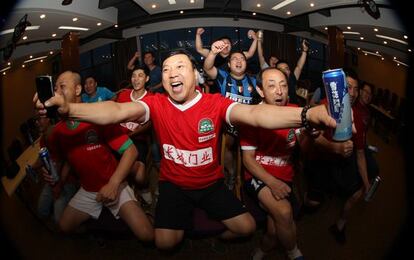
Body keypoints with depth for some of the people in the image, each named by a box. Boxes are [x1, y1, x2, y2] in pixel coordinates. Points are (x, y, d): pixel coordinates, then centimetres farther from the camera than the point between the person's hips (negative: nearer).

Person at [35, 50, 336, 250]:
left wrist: (306, 114, -56)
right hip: (173, 184, 0)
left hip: (212, 183, 0)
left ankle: (215, 238, 32)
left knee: (247, 227, -4)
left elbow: (254, 113, -37)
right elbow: (117, 111, -29)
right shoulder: (156, 104, -15)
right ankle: (186, 226, 31)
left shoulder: (216, 103, -19)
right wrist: (68, 107, -47)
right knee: (165, 242, -7)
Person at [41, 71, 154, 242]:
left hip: (114, 186, -5)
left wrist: (113, 184, -27)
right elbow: (59, 162, 12)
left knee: (146, 235, -18)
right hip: (87, 191, 5)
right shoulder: (57, 131, -4)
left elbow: (131, 150, -21)